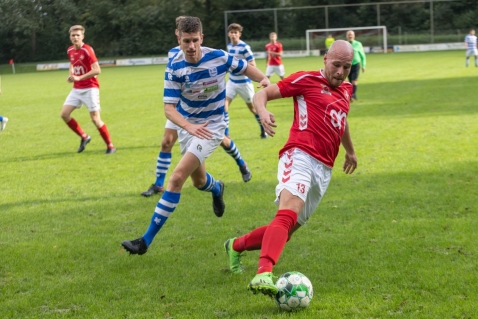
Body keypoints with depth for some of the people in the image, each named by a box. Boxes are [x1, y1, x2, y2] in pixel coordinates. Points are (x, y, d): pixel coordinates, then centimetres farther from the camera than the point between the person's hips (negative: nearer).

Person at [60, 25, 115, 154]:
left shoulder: (87, 50, -16)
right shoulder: (70, 51, 6)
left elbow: (97, 70, -22)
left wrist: (79, 78, -24)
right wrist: (71, 75, 6)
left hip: (90, 88, -7)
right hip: (76, 89, 7)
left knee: (95, 118, -9)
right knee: (64, 114, -3)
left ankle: (110, 146, 5)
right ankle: (84, 137, 14)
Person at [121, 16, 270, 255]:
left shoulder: (219, 57, -19)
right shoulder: (174, 68, -17)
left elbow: (246, 68, 0)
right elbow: (169, 108, -20)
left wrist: (264, 80, -22)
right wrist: (189, 126, -40)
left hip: (212, 126, -3)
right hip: (187, 125, 4)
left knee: (177, 178, -18)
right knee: (198, 181, 22)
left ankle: (147, 240, -16)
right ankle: (217, 189, 64)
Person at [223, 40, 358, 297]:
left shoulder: (345, 90, 22)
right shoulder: (307, 80, 1)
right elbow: (262, 94, -2)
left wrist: (350, 150, 56)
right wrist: (263, 112, -25)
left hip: (324, 170, 8)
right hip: (300, 157, -8)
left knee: (288, 227, 9)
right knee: (288, 213, -31)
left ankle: (236, 246, 32)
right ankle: (263, 274, -47)